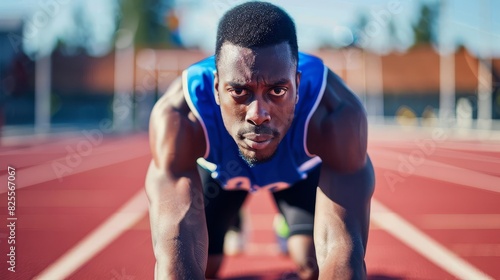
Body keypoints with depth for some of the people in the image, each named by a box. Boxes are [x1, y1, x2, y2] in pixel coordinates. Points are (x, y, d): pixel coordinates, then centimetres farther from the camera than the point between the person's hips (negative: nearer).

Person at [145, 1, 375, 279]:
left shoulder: (336, 115, -44)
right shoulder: (177, 118, -44)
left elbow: (343, 247, -50)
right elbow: (176, 250, -52)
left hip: (303, 169, 0)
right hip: (217, 170, 0)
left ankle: (288, 228, 27)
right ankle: (231, 225, 34)